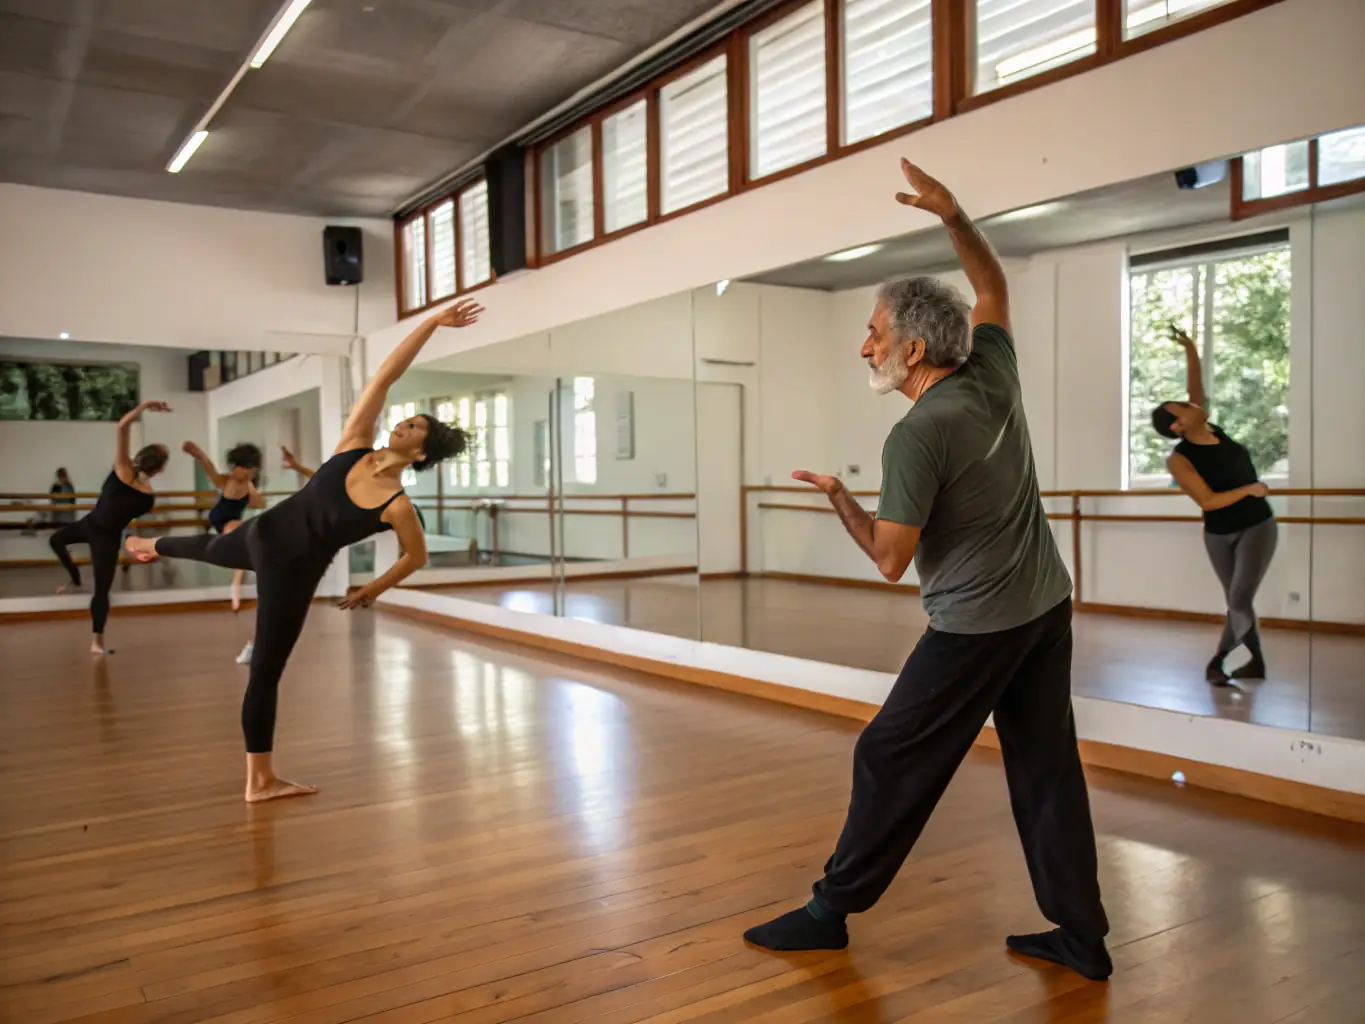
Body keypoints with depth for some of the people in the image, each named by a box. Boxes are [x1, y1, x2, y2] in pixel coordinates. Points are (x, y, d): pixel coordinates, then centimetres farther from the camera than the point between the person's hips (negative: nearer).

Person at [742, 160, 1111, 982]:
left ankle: (833, 910, 15)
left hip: (975, 626, -8)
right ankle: (1082, 936, 17)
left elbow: (891, 561, -16)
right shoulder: (995, 376, 1)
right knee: (1047, 769, 11)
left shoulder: (919, 434, -19)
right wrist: (953, 215, 13)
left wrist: (838, 497, -3)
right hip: (1047, 608, 8)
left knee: (892, 760, 3)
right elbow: (993, 285, 20)